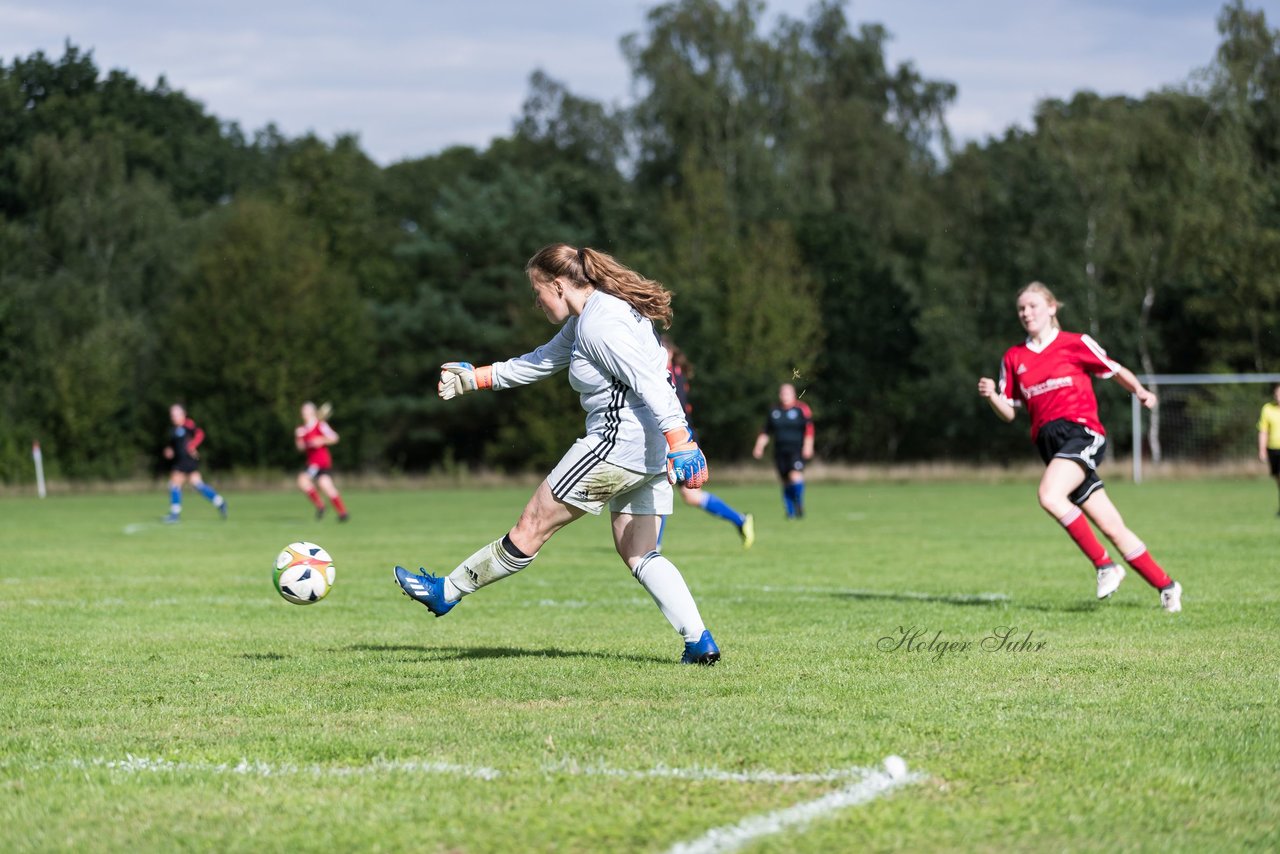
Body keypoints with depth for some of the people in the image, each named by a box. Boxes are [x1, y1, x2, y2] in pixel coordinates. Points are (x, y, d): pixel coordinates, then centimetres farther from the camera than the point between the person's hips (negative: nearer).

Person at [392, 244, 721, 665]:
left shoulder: (599, 325, -17)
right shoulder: (585, 318, 16)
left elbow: (652, 385, -25)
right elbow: (539, 363, 29)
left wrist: (681, 444, -30)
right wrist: (474, 376, 29)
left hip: (614, 448, -10)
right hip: (648, 456, 10)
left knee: (532, 527, 2)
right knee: (639, 555, 11)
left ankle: (447, 591, 13)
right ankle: (699, 642, 0)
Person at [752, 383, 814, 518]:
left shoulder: (802, 409, -1)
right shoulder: (774, 411, 13)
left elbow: (809, 429, -6)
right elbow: (765, 432, 19)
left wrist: (807, 447, -15)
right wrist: (759, 447, 9)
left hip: (797, 450, -5)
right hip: (780, 451, 5)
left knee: (795, 476, -22)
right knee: (786, 482, 6)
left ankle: (799, 505, -4)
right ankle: (790, 512, 16)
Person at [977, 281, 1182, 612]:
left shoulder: (1074, 344, 3)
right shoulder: (1014, 358, 15)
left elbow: (1115, 370, 10)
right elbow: (1009, 412, 15)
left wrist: (1140, 391, -8)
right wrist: (991, 396, -5)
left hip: (1082, 431, -5)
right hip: (1048, 441, 5)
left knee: (1050, 495, -30)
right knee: (1112, 527, 1)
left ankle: (1105, 565, -17)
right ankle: (1165, 585, 11)